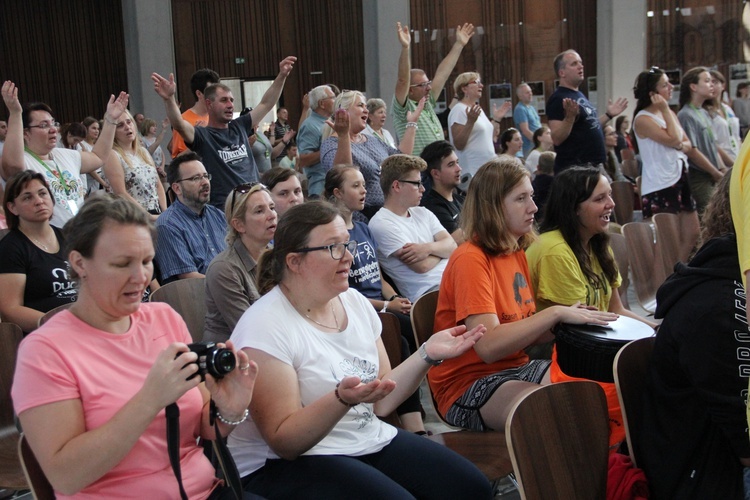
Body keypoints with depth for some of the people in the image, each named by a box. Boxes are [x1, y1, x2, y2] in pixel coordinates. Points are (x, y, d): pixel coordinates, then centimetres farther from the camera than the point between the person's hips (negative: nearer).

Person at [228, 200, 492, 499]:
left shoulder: (354, 302, 6)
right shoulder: (265, 327, -16)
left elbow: (381, 402, 8)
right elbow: (283, 442, -18)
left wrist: (428, 354, -5)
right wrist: (342, 399, -33)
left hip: (370, 441, 7)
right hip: (288, 464, -7)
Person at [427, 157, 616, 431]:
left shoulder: (517, 252, 11)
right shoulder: (470, 260, -16)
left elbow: (523, 331, 10)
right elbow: (489, 346, -25)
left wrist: (570, 320, -7)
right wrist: (555, 313, -23)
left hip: (516, 368, 8)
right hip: (469, 385, -8)